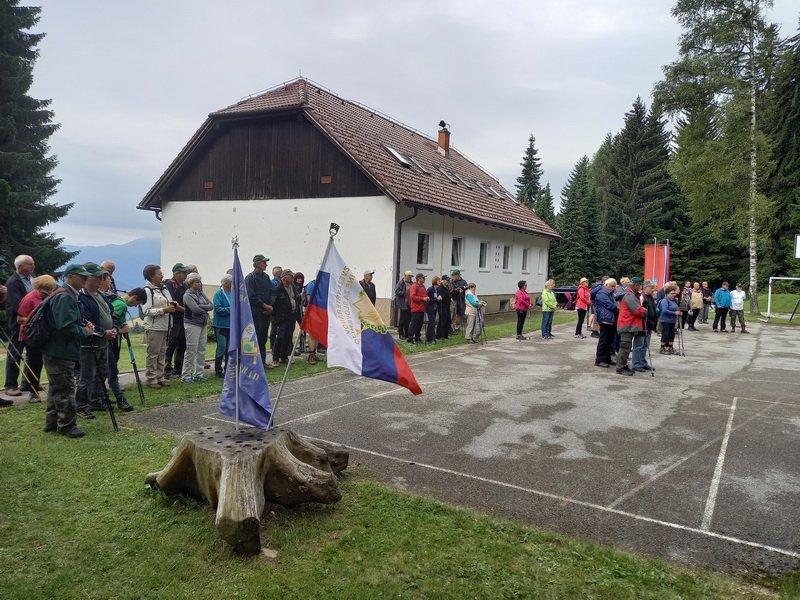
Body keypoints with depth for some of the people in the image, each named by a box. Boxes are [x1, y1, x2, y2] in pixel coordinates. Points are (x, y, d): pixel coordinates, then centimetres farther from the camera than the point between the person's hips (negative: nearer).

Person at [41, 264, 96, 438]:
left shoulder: (70, 296, 15)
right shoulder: (64, 297, -19)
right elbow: (67, 327, -27)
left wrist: (84, 326, 8)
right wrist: (85, 331, -13)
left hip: (57, 351, 11)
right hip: (60, 353, -11)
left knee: (56, 388, 19)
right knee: (66, 389, -3)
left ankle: (51, 423, 30)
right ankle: (66, 425, 6)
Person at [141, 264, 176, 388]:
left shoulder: (164, 289, 14)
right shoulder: (147, 291, -10)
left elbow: (170, 303, 26)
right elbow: (146, 311, -17)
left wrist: (173, 305, 4)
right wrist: (163, 310, -19)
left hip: (165, 326, 8)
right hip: (154, 327, -8)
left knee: (162, 353, 12)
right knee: (153, 354, -1)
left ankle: (160, 377, 20)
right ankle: (150, 379, 8)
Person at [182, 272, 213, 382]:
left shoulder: (201, 293, 13)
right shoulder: (187, 295, -7)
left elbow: (211, 306, 4)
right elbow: (196, 309, -19)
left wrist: (201, 307, -10)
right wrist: (206, 309, -4)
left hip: (203, 324, 7)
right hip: (192, 324, -7)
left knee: (201, 349, 8)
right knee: (191, 350, -7)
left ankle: (198, 373, 15)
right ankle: (185, 375, 0)